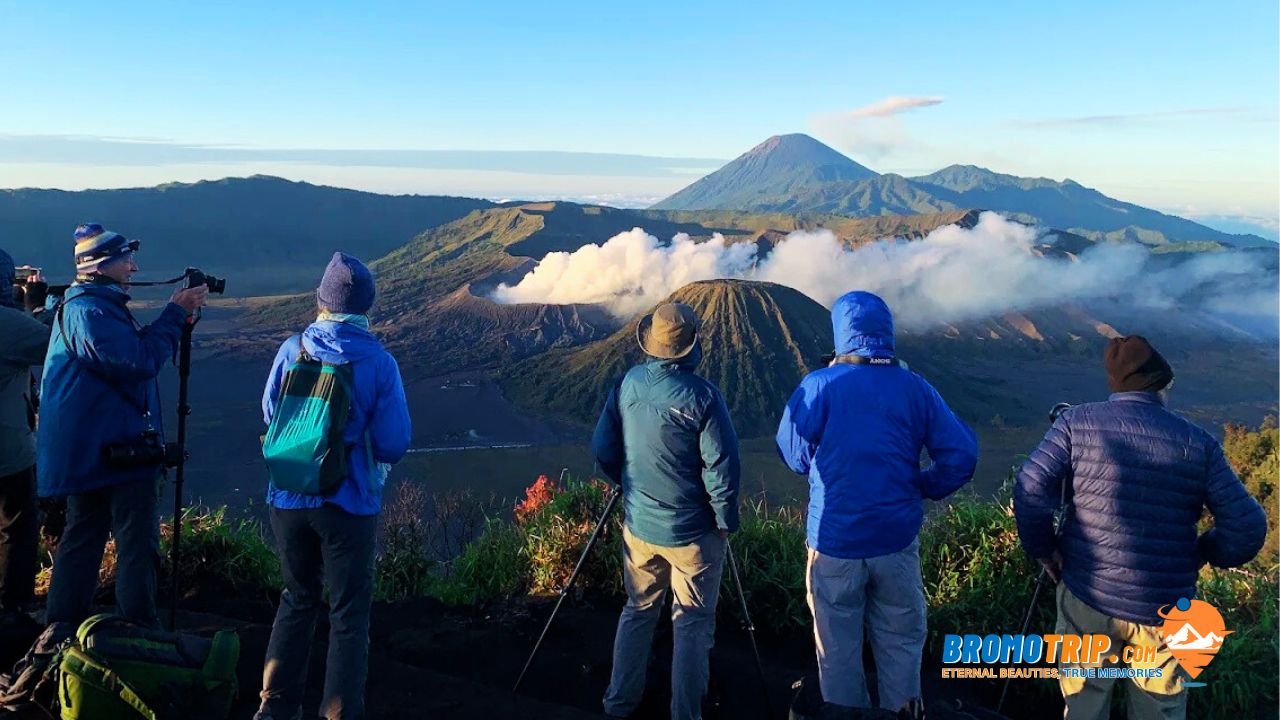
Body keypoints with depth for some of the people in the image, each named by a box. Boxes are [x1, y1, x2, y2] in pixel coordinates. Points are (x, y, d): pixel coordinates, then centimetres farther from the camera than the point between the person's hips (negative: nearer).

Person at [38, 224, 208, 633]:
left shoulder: (97, 305, 16)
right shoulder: (88, 311, -17)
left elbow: (135, 350, 18)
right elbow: (141, 362, -24)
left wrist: (178, 316, 5)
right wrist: (176, 313, -16)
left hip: (88, 451, 11)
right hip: (114, 449, -11)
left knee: (83, 539, 16)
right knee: (137, 546, -4)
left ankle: (62, 630, 24)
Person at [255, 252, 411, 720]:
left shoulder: (293, 350, -4)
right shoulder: (379, 362, -12)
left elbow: (269, 416, 9)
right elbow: (394, 444, -11)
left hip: (289, 498, 4)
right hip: (350, 502, -3)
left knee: (297, 600, 22)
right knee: (348, 613, 9)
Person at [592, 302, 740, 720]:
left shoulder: (628, 384, -5)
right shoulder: (701, 396, -20)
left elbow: (603, 450, 2)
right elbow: (721, 468, -18)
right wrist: (726, 522, -4)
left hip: (638, 524, 5)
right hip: (692, 531, -5)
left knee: (638, 610, 23)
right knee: (692, 624, 11)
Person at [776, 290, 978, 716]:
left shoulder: (820, 386, -11)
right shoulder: (914, 388, -3)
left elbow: (794, 456, -6)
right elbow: (962, 454, -6)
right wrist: (924, 488, 9)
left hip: (834, 541, -1)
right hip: (897, 539, 2)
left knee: (838, 646, 14)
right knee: (900, 641, 17)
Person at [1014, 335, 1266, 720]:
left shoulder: (1077, 422, -6)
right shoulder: (1198, 443, -4)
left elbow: (1030, 491, -15)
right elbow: (1247, 528, -7)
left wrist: (1044, 550, 0)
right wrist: (1201, 553, 11)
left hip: (1088, 598, 0)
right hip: (1166, 610, 1)